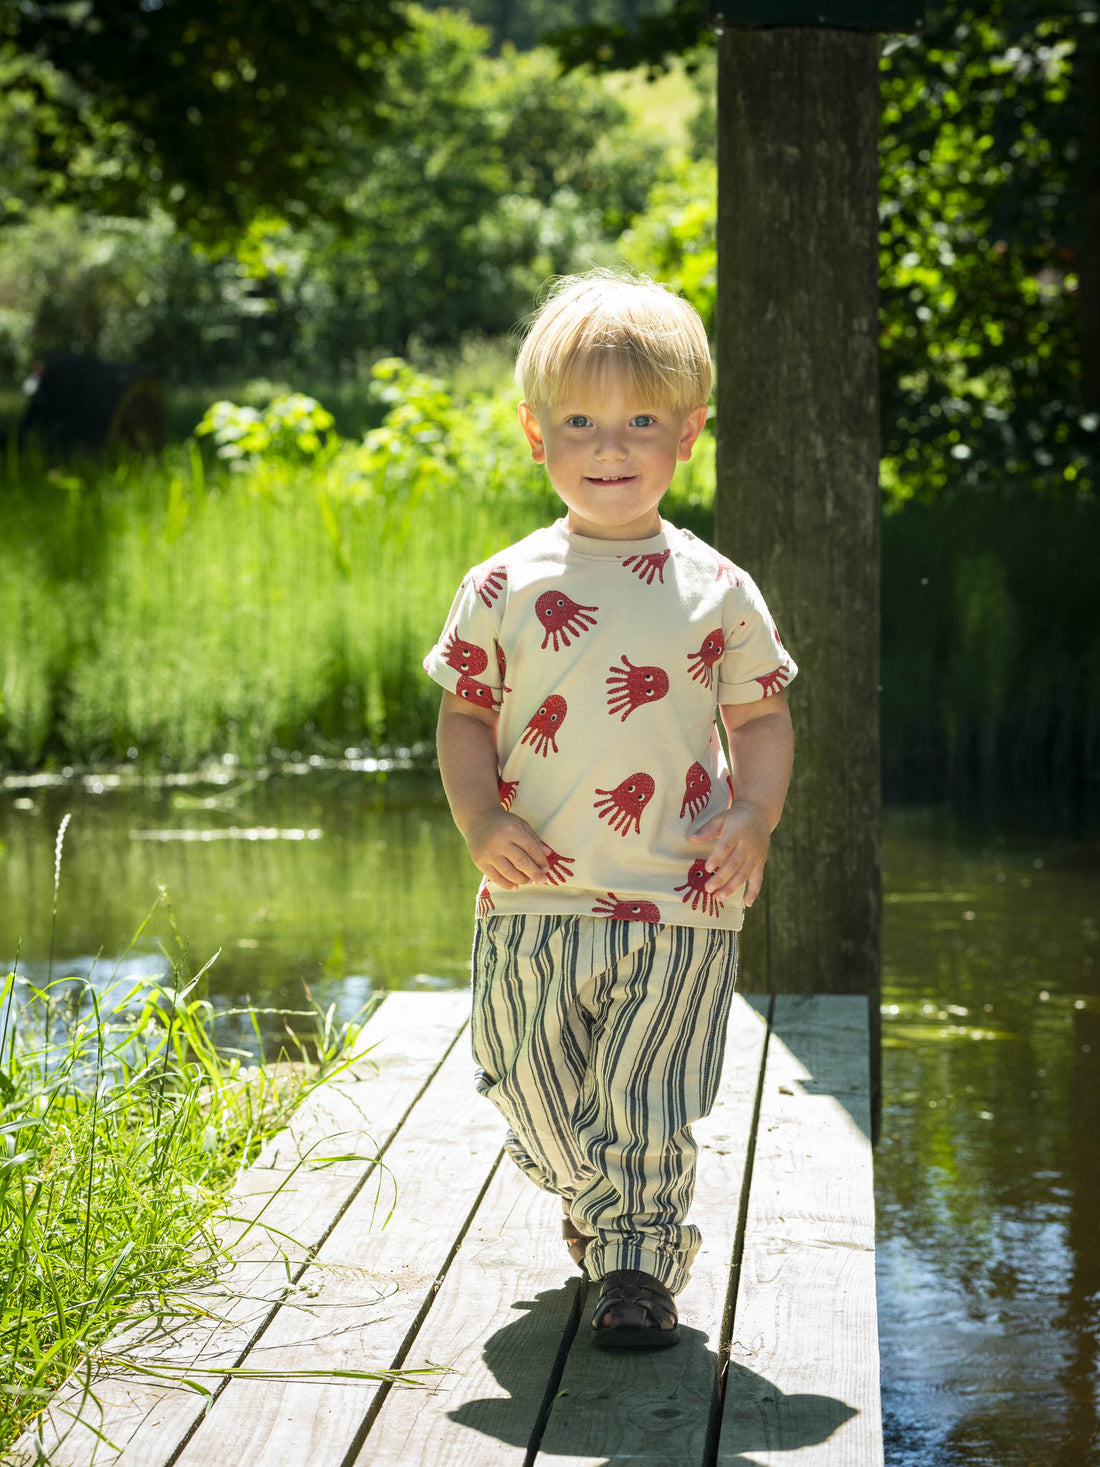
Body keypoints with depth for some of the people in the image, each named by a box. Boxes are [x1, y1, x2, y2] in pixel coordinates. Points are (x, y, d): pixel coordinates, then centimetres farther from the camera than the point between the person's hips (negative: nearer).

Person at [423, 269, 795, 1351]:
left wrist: (753, 819, -7)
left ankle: (638, 1261, 10)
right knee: (538, 1094, 13)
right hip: (536, 898, 2)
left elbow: (761, 716, 9)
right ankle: (596, 1203, 40)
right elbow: (466, 713, 8)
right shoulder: (504, 589, 2)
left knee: (645, 1101, -4)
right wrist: (479, 819, -8)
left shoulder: (716, 592, 2)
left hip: (681, 901, -2)